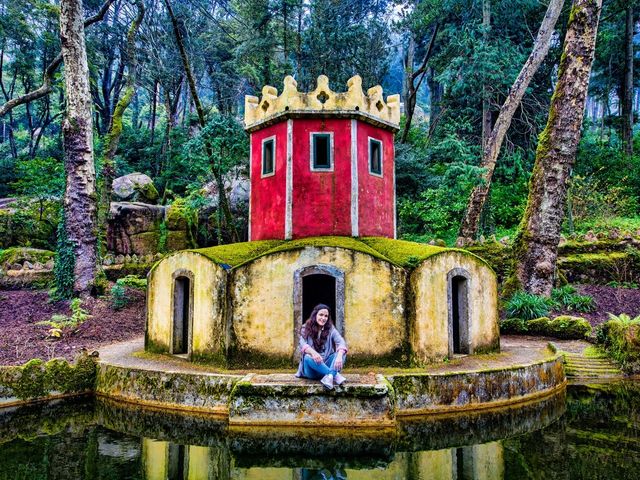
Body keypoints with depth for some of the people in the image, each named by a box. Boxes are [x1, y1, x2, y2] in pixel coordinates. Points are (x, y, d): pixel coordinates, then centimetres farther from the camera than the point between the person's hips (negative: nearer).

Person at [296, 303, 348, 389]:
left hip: (326, 364, 1)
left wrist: (339, 356, -37)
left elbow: (341, 342, -14)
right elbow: (303, 344, -17)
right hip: (311, 371, -1)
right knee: (308, 357, -34)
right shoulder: (306, 329, 1)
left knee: (341, 352, -23)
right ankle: (335, 375, -36)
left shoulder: (331, 329, 3)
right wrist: (313, 352, -40)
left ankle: (329, 376, -44)